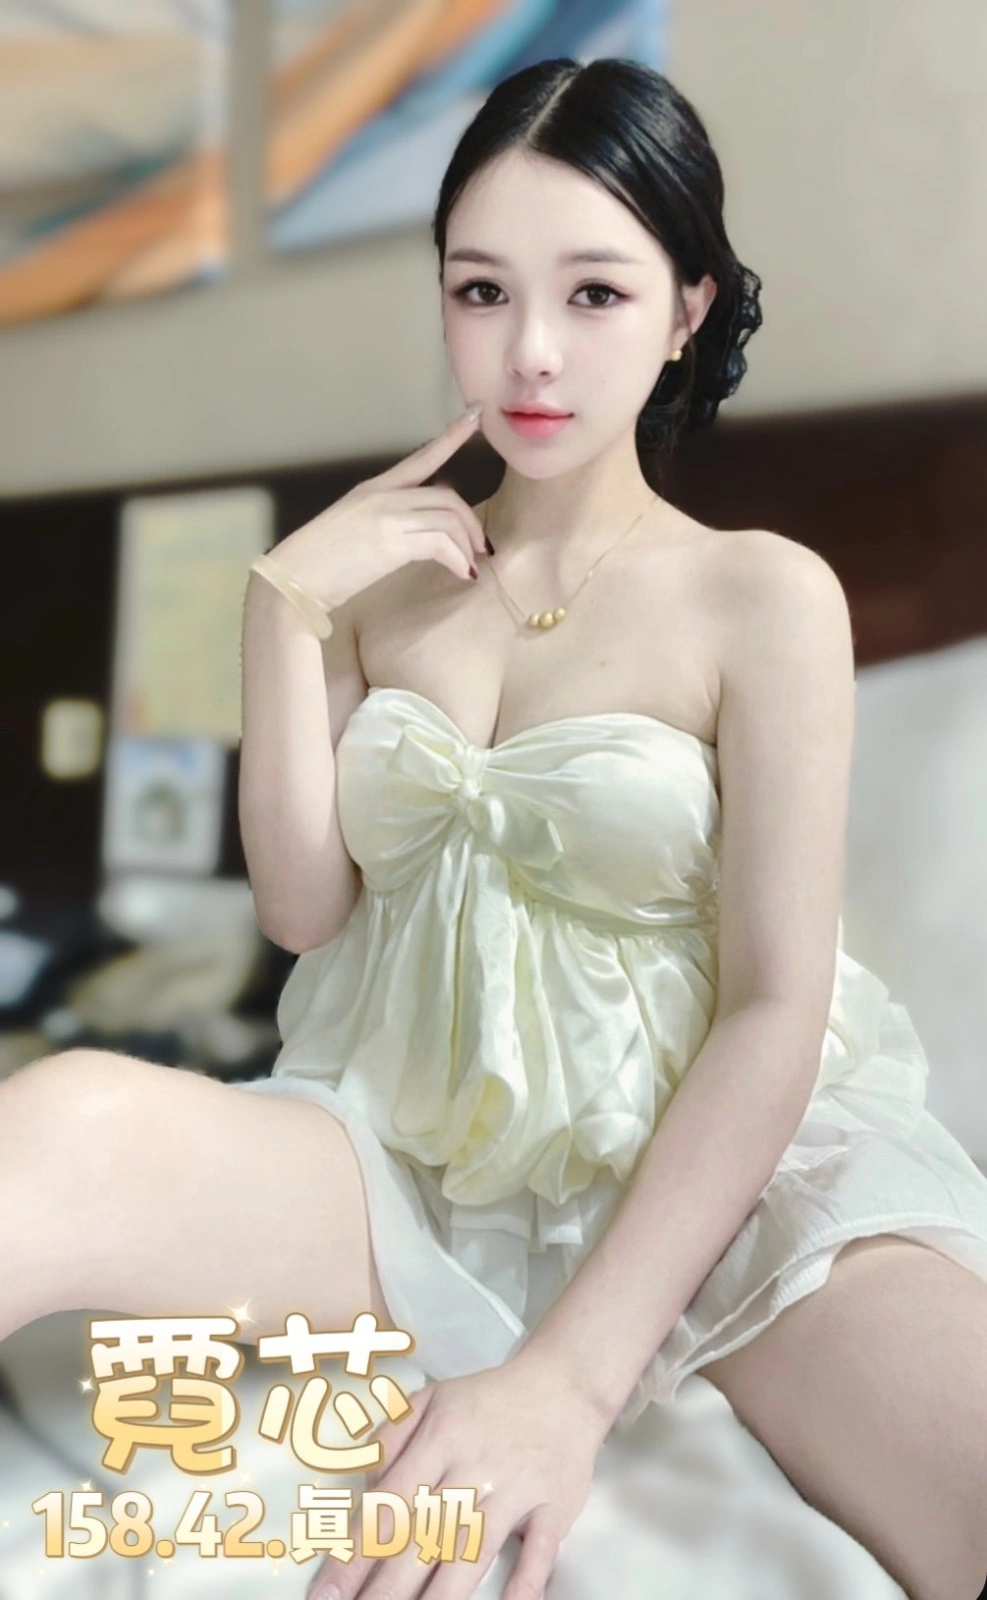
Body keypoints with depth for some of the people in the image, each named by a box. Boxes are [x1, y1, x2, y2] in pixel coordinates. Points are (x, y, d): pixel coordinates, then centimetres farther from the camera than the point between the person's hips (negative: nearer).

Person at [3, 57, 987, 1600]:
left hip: (708, 1166, -1)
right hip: (402, 1147, 2)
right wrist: (285, 608, -5)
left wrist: (572, 1379, -19)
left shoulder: (764, 595, -3)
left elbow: (775, 1008, -9)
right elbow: (304, 906, 5)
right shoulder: (388, 570, 8)